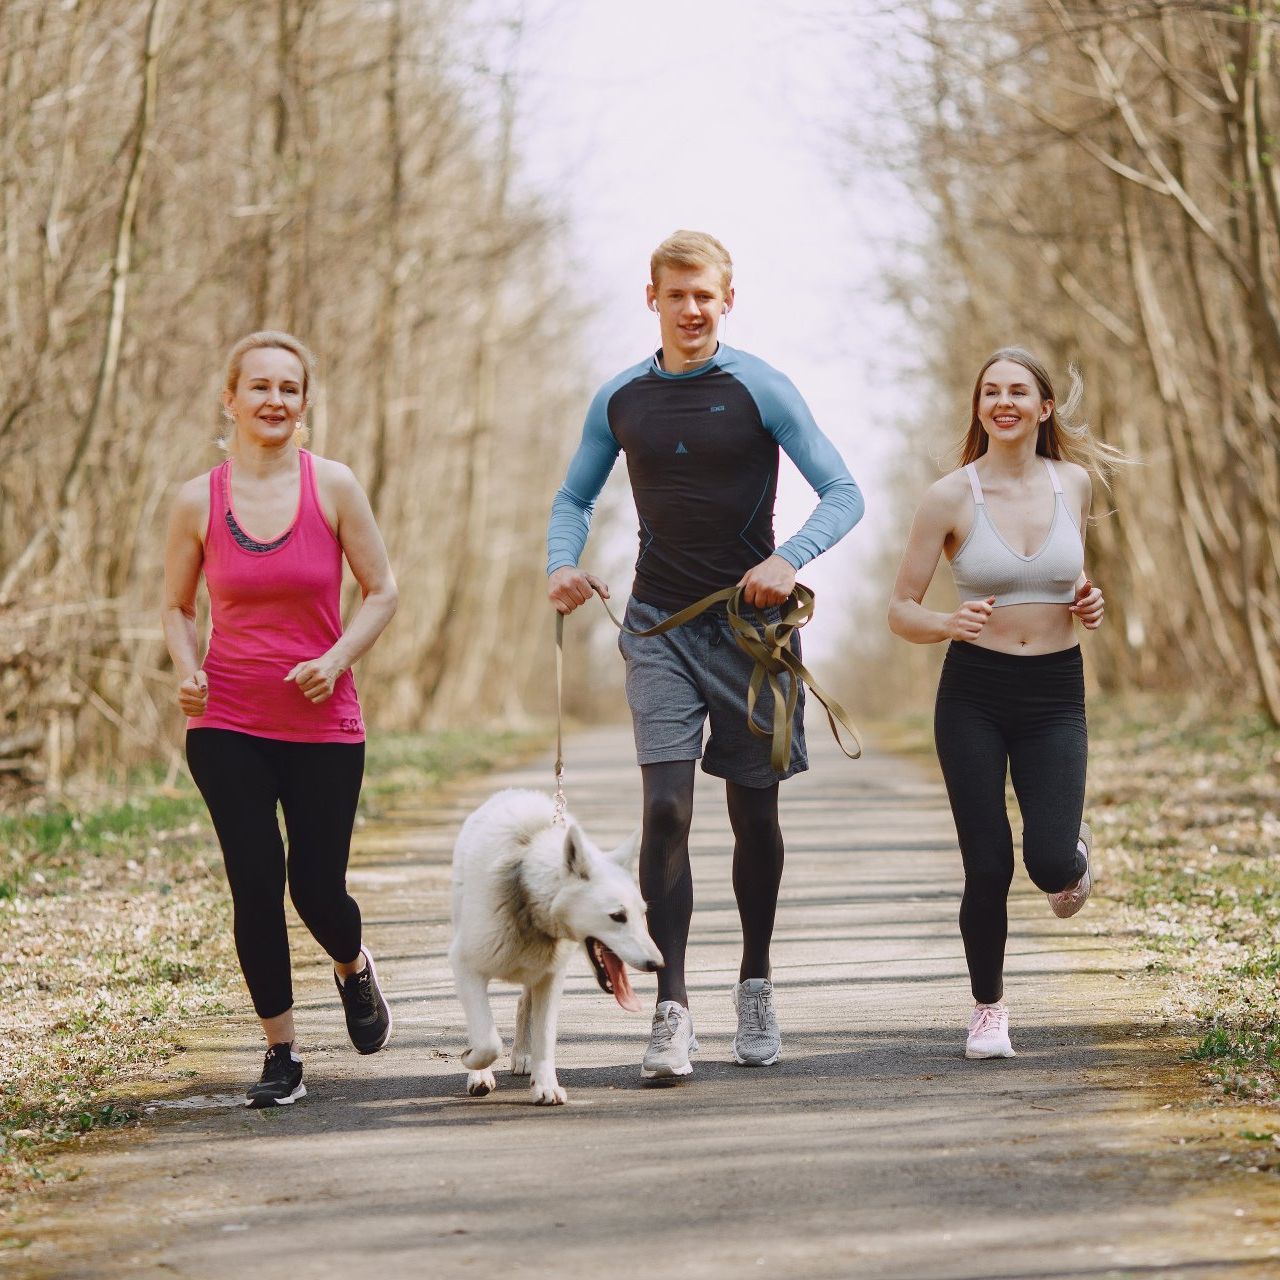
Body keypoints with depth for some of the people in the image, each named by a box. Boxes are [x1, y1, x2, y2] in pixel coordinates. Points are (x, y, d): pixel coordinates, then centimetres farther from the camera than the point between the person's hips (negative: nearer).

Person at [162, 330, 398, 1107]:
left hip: (323, 727, 0)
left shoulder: (333, 487, -4)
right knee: (256, 887, -4)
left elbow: (382, 592, 1)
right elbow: (177, 607, 11)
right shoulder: (198, 501, -1)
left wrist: (338, 659, -14)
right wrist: (187, 670, -8)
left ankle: (355, 969, 40)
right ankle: (282, 1055, 12)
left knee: (318, 889, 3)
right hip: (227, 727, 0)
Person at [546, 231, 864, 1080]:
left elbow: (845, 493, -7)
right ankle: (671, 1011, -14)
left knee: (754, 813, 8)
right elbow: (575, 496, 20)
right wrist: (563, 563, -1)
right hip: (661, 626, 1)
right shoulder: (620, 400, 6)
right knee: (667, 805, -13)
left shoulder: (758, 388, -5)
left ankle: (756, 985, 28)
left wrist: (790, 559, -25)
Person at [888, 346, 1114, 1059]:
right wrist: (949, 624, -23)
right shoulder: (952, 497, -6)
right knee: (989, 867, -3)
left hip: (1056, 694, 2)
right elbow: (901, 610, -3)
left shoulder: (1074, 483, 3)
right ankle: (989, 1008, 21)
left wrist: (1090, 605, -1)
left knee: (1050, 863, -12)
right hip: (974, 695, -1)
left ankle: (1076, 853, 27)